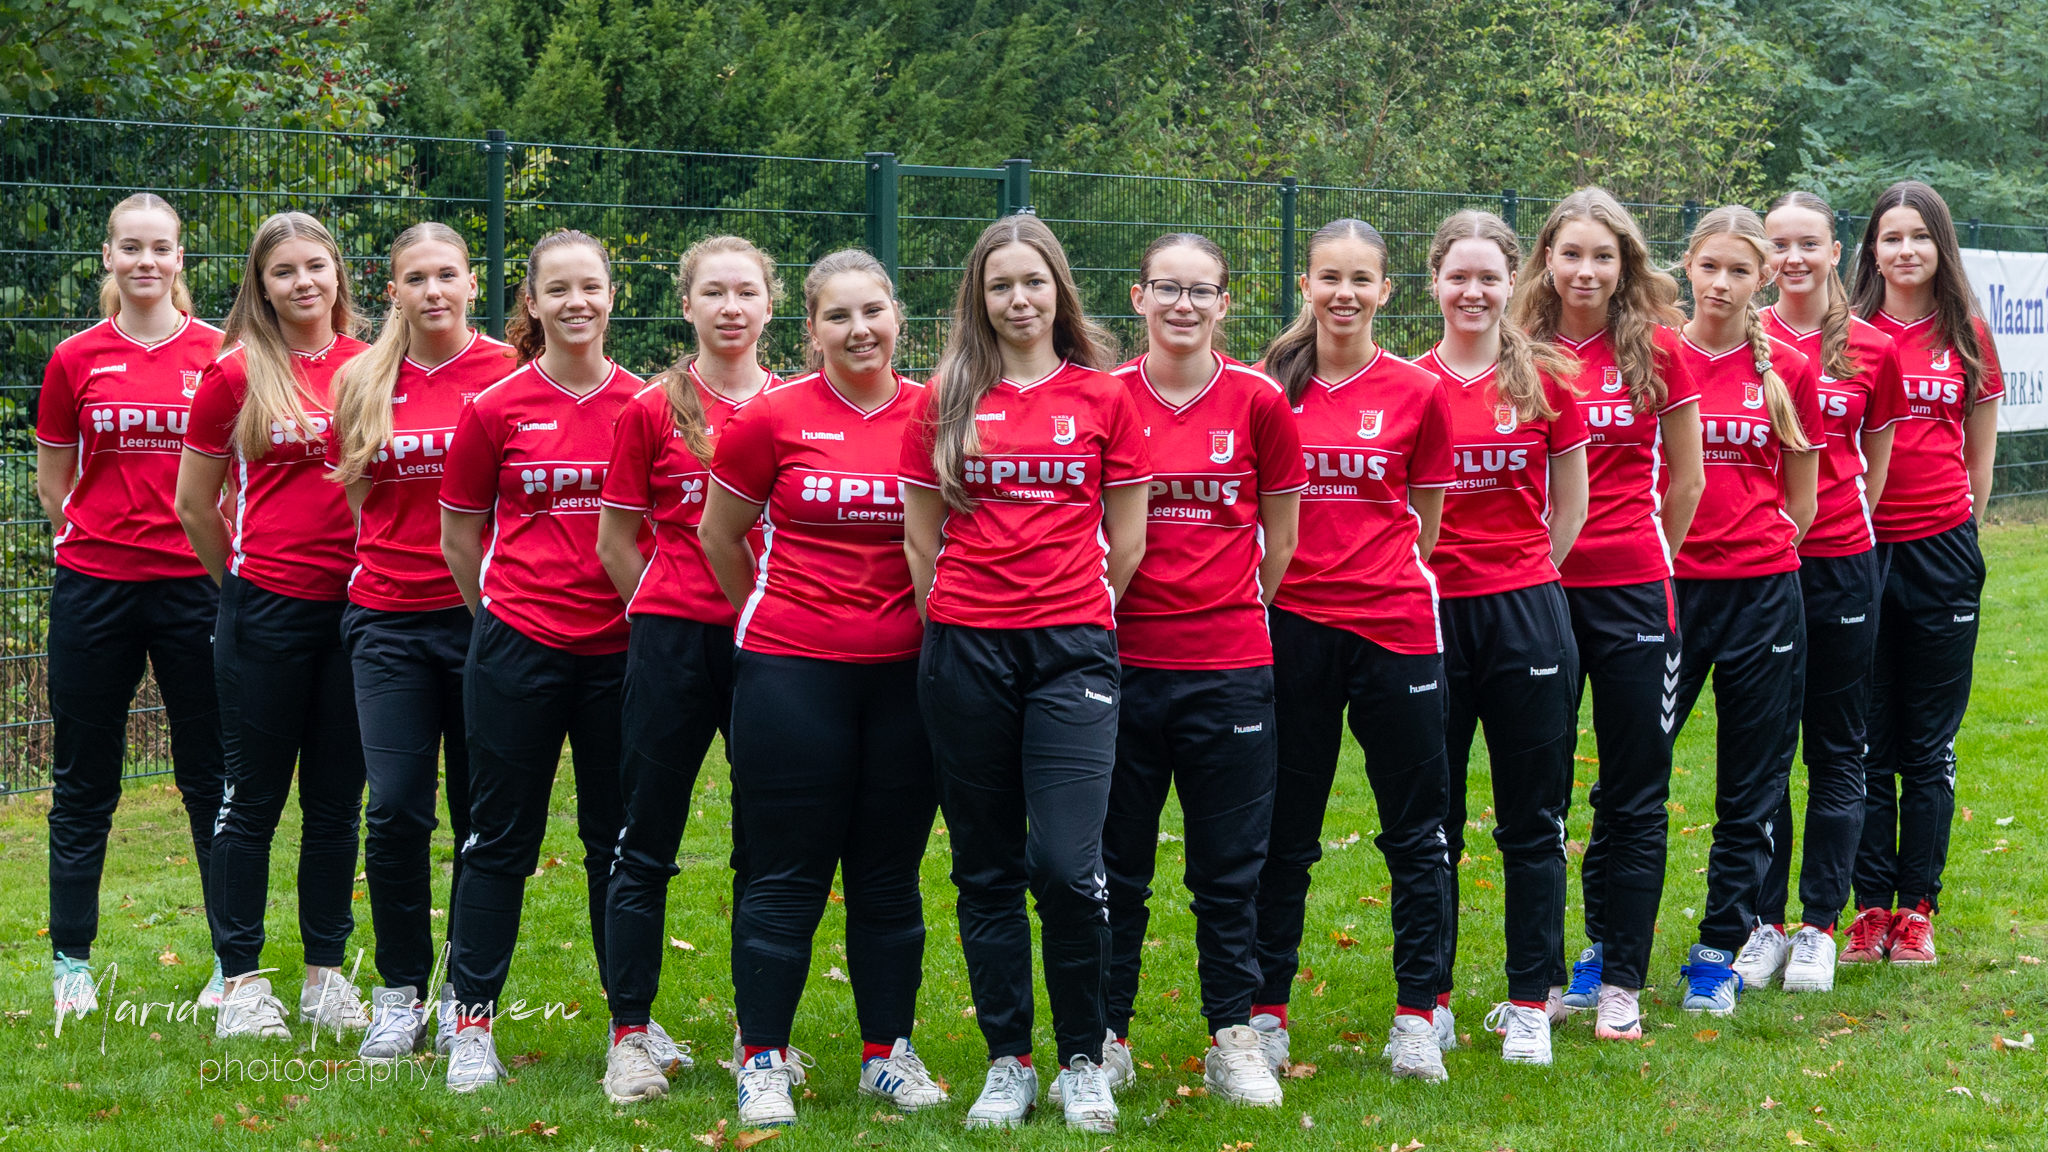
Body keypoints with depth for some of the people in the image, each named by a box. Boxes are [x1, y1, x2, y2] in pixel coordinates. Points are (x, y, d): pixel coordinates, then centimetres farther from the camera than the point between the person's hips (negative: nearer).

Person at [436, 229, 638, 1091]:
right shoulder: (495, 410, -2)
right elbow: (460, 537, 7)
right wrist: (506, 613, 9)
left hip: (617, 650, 2)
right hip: (519, 649, -2)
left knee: (619, 837, 9)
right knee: (502, 836, 3)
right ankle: (472, 1023, 10)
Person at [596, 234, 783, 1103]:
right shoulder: (652, 411, 0)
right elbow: (616, 545, 6)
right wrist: (673, 611, 3)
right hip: (672, 639, -2)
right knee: (646, 842, 2)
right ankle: (632, 1034, 8)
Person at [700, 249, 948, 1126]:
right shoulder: (774, 418, -4)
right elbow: (719, 534, 8)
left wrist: (938, 622, 10)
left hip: (904, 673, 2)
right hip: (791, 671, -2)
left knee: (890, 873, 10)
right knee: (787, 875, 2)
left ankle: (889, 1053, 21)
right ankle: (763, 1062, 11)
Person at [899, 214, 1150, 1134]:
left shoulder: (1104, 398, 5)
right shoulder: (945, 401, 8)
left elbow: (1126, 541, 9)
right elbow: (920, 537, 12)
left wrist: (1069, 615, 10)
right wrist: (956, 623, 10)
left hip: (1071, 647, -2)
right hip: (964, 651, 2)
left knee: (1067, 864, -12)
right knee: (987, 867, 6)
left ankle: (1084, 1060, 5)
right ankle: (1007, 1064, 16)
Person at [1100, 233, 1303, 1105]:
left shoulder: (1258, 402, 0)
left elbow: (1280, 539, 9)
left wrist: (1235, 613, 9)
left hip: (1230, 664, 0)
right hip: (1123, 662, 0)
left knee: (1230, 866, 5)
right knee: (1115, 861, 8)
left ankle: (1235, 1041, 14)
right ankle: (1107, 1034, 19)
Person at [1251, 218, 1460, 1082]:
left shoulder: (1417, 393, 0)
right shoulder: (1271, 388, 1)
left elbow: (1429, 520, 7)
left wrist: (1394, 579, 0)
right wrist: (1265, 580, 2)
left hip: (1394, 626, -1)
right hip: (1295, 628, 1)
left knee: (1415, 824, 4)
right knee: (1284, 830, 9)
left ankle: (1420, 1012, 13)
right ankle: (1263, 1011, 18)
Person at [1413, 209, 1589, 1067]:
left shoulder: (1545, 379, 0)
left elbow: (1570, 502, 8)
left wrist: (1526, 577, 5)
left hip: (1527, 610, 0)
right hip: (1431, 611, 0)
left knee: (1533, 819, 4)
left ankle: (1530, 1002, 12)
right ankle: (1429, 997, 17)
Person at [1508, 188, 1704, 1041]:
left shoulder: (1656, 350, -1)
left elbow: (1684, 479, 7)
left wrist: (1648, 559, 11)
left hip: (1630, 593, -1)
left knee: (1633, 795, 5)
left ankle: (1619, 980, 13)